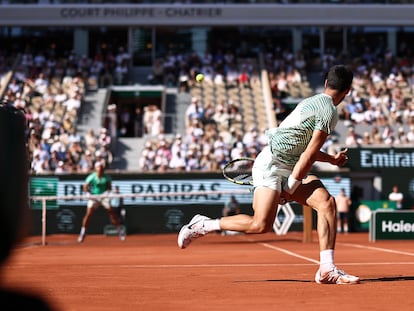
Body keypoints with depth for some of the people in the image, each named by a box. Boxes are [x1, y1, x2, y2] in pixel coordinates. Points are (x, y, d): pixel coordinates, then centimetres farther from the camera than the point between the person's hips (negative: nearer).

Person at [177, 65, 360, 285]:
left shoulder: (314, 102, 19)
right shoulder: (329, 112, -10)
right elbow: (310, 153, -13)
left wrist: (332, 159, 36)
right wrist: (292, 186, -11)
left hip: (290, 168, 10)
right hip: (272, 165, -10)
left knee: (326, 202, -9)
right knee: (260, 225, -20)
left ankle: (327, 270, -13)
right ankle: (202, 225, -1)